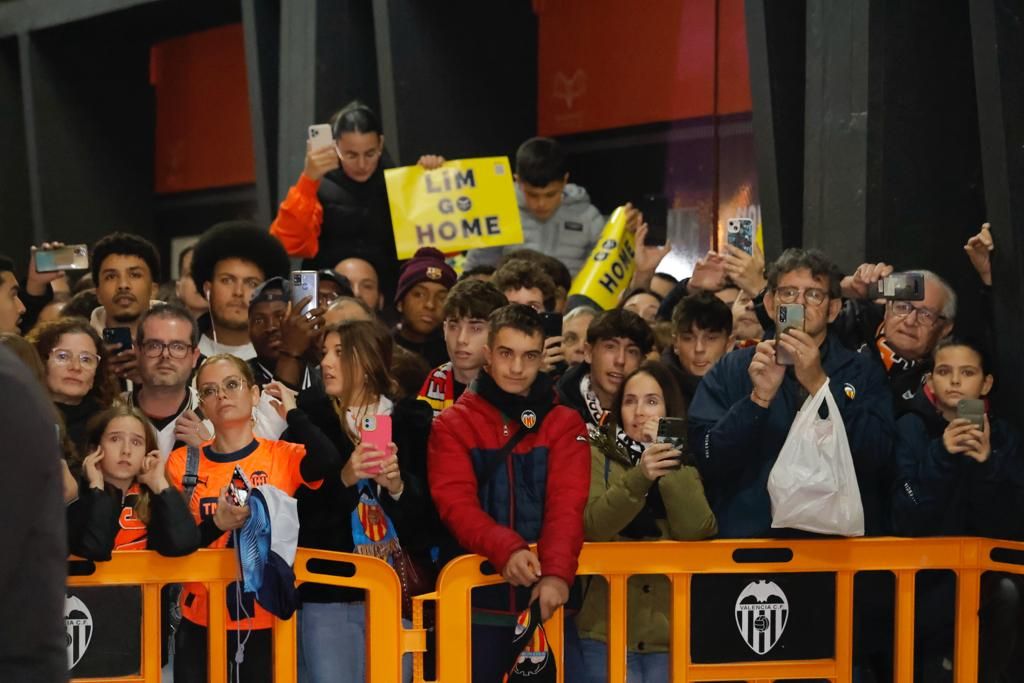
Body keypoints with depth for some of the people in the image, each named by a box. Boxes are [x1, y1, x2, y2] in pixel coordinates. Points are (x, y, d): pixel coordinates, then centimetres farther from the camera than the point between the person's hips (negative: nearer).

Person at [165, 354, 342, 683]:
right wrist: (216, 525, -19)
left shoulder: (281, 457, -2)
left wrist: (292, 413, -10)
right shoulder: (182, 464, 2)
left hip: (267, 621, -1)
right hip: (200, 622, 1)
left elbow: (330, 463, -24)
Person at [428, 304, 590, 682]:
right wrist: (506, 548, -29)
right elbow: (455, 503, -10)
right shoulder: (452, 424, 3)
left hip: (546, 598, 1)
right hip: (480, 598, -1)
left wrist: (557, 572, -26)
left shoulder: (565, 423, 6)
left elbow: (567, 505, -7)